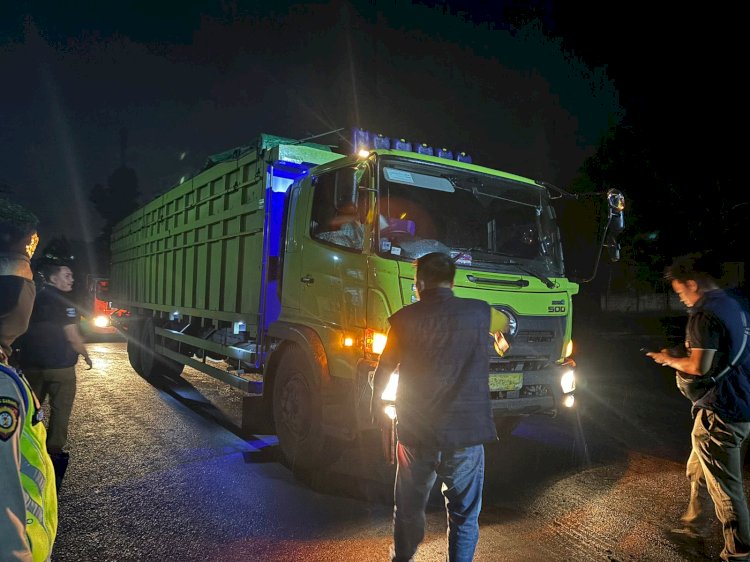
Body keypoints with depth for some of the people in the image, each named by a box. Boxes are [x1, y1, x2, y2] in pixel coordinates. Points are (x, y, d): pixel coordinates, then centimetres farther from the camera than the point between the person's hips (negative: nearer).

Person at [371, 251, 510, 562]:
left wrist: (376, 405, 24)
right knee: (464, 516, 15)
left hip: (415, 434, 1)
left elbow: (384, 370, 4)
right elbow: (504, 322, 23)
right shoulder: (480, 313, -2)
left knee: (409, 509, 21)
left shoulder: (405, 318, -5)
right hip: (465, 434, 0)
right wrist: (500, 340, 47)